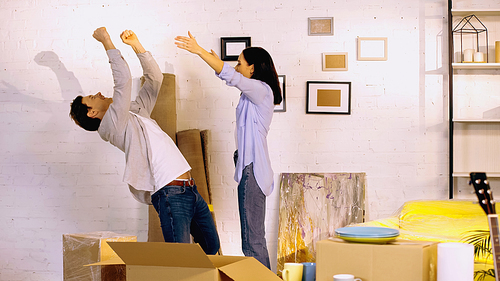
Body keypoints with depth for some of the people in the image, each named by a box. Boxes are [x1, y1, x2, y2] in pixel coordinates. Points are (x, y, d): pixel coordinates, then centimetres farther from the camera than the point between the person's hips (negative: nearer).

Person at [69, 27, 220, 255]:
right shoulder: (112, 124, -4)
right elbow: (123, 79, -14)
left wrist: (136, 45, 19)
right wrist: (106, 41, -6)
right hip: (170, 193, -9)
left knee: (211, 246, 15)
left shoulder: (136, 113, 23)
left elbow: (154, 79, 27)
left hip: (190, 190, 9)